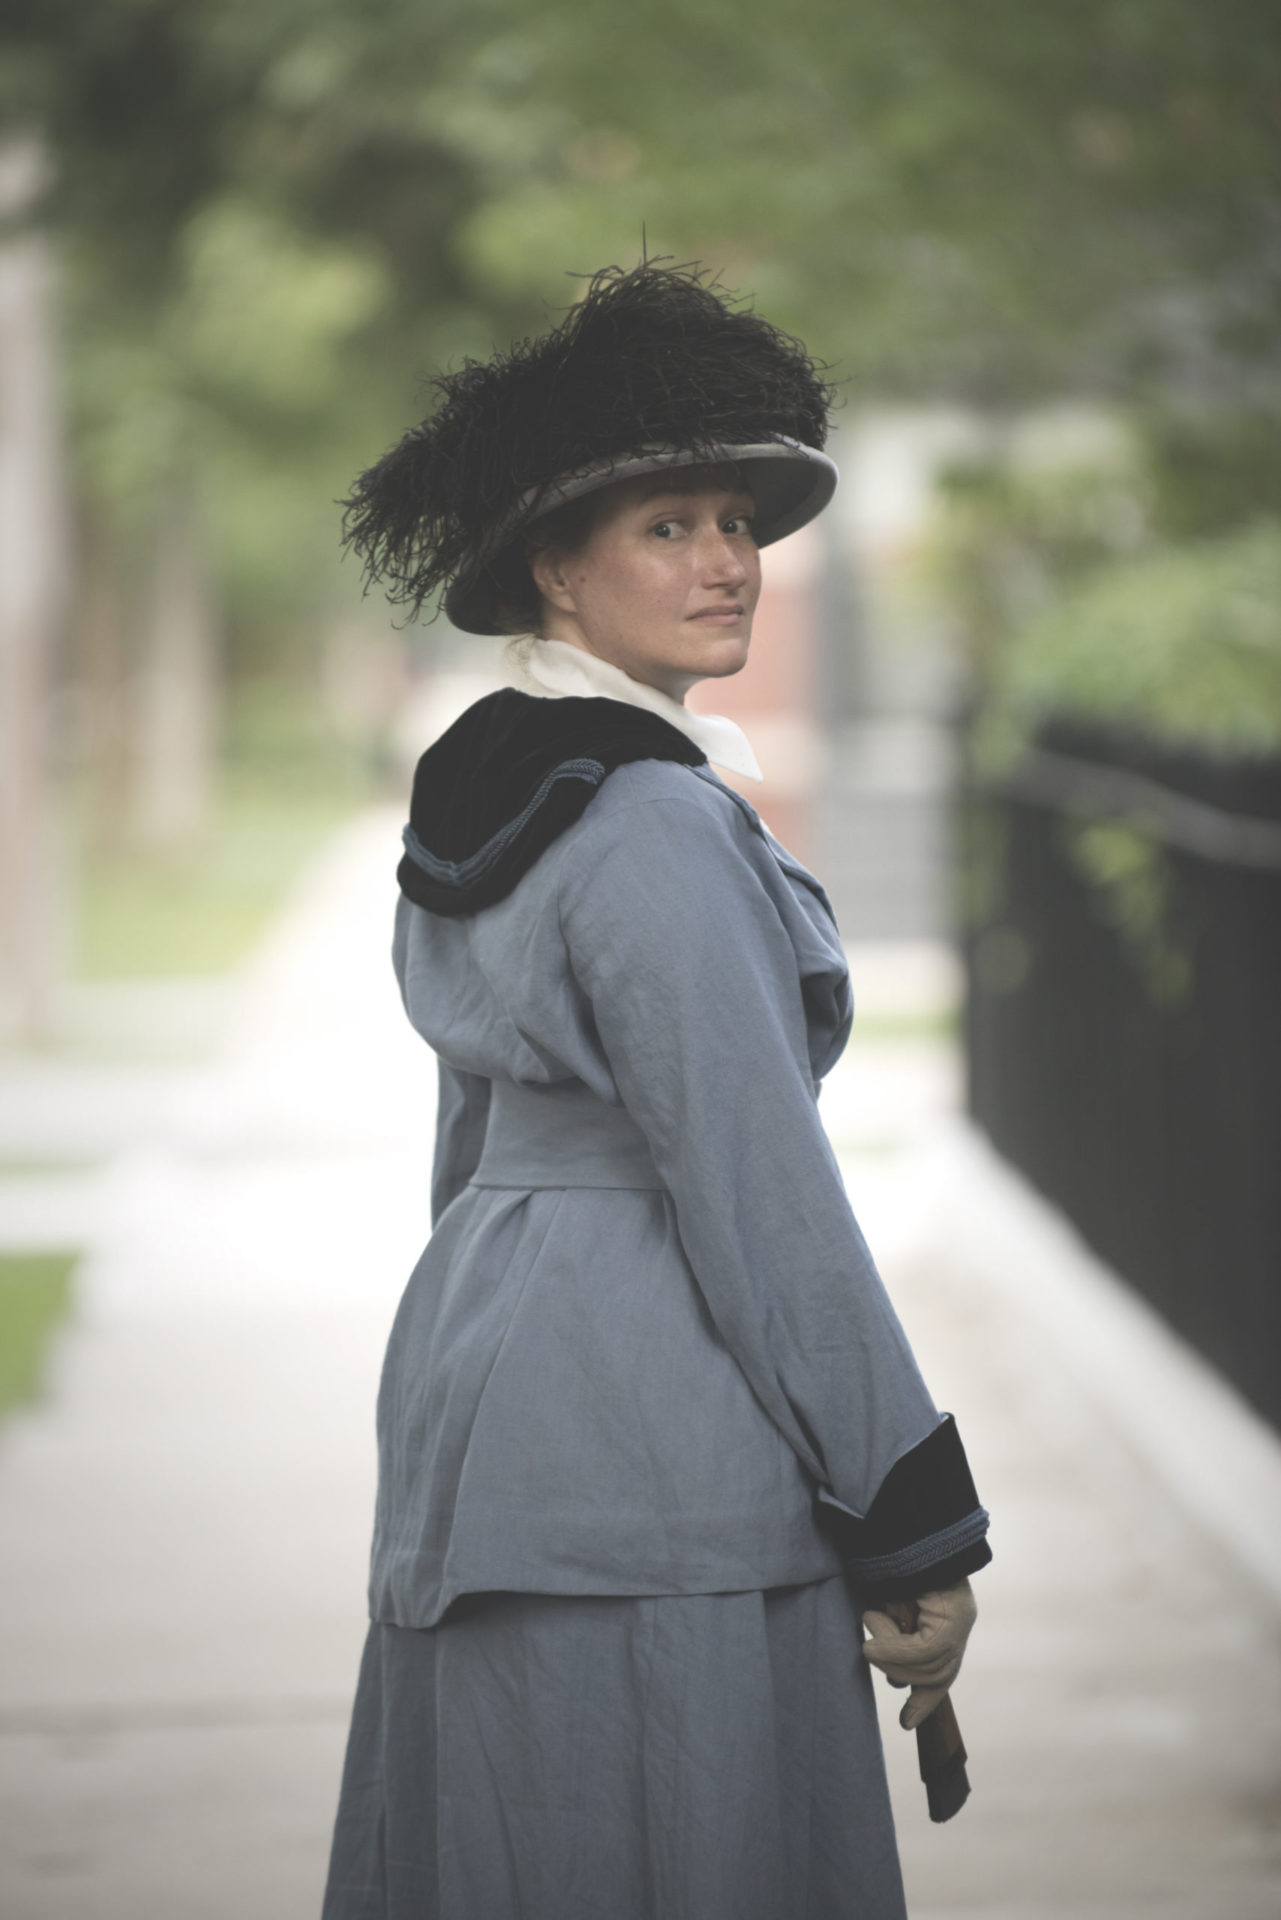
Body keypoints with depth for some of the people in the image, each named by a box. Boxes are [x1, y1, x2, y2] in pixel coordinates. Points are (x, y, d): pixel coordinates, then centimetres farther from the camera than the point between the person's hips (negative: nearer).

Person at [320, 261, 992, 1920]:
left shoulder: (478, 801, 12)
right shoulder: (655, 826, -17)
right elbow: (762, 1196, -19)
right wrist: (917, 1529, -14)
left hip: (481, 1392, 10)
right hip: (653, 1469, -10)